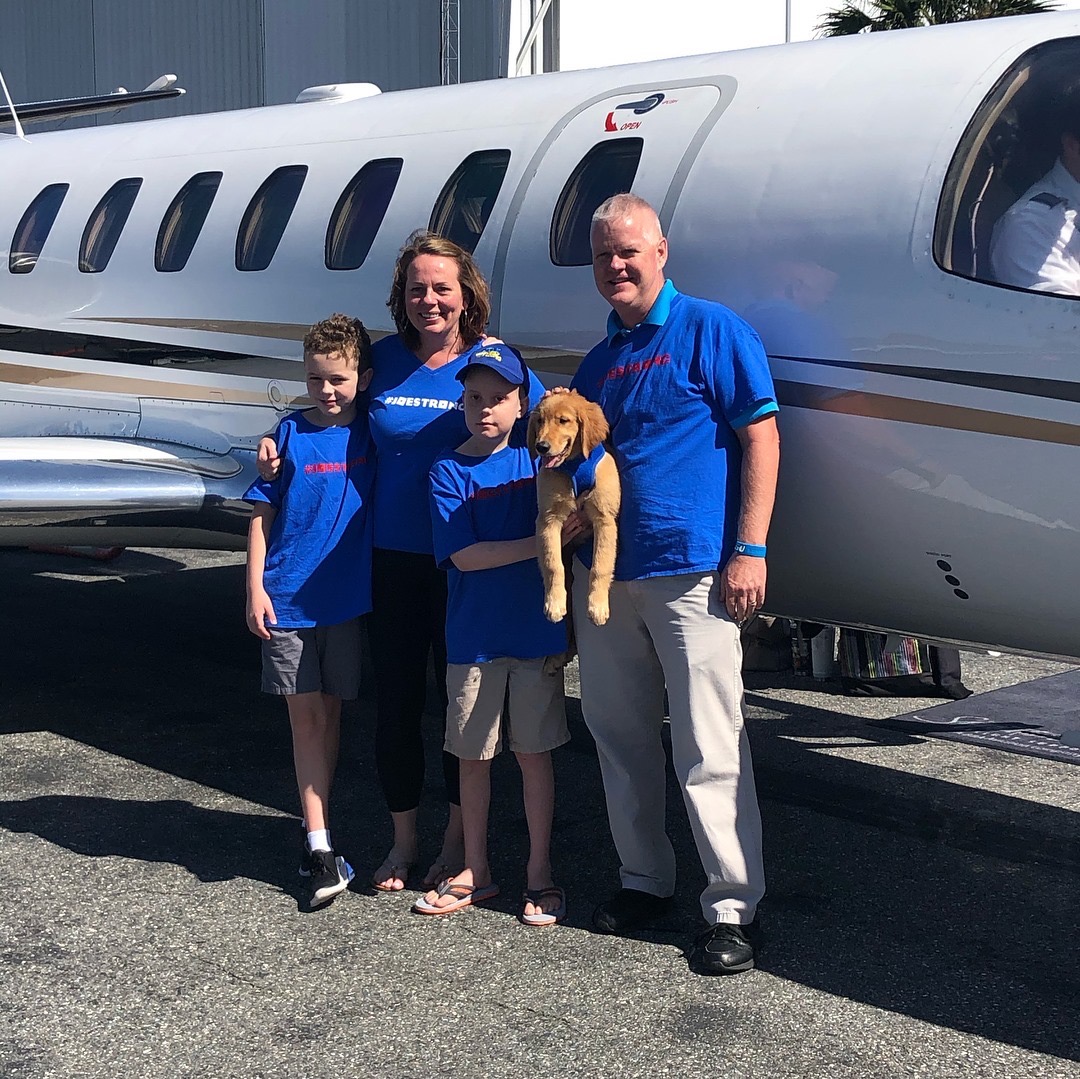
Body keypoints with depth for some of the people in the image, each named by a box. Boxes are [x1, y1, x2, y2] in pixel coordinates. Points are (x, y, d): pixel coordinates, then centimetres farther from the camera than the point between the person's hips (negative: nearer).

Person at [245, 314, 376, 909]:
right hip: (288, 597, -1)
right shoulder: (290, 434, 0)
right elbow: (262, 513, 2)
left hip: (347, 597, 2)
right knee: (305, 714, -1)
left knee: (330, 712, 10)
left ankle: (314, 831, 24)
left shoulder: (372, 431, 2)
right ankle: (319, 843, 0)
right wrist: (256, 587, -3)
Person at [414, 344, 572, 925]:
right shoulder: (449, 470, -2)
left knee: (534, 752, 7)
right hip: (473, 639, 0)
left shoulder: (537, 453, 2)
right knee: (473, 756, 10)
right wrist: (541, 542, -18)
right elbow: (464, 555, -12)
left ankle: (540, 872, 19)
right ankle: (475, 871, 25)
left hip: (537, 633, 0)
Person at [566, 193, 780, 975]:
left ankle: (733, 907, 3)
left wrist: (750, 549, -13)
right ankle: (645, 880, 28)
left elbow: (761, 436, -8)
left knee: (709, 749, -5)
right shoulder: (599, 361, 17)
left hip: (691, 572, -7)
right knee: (619, 735, 14)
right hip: (605, 573, 7)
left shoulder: (710, 330, -3)